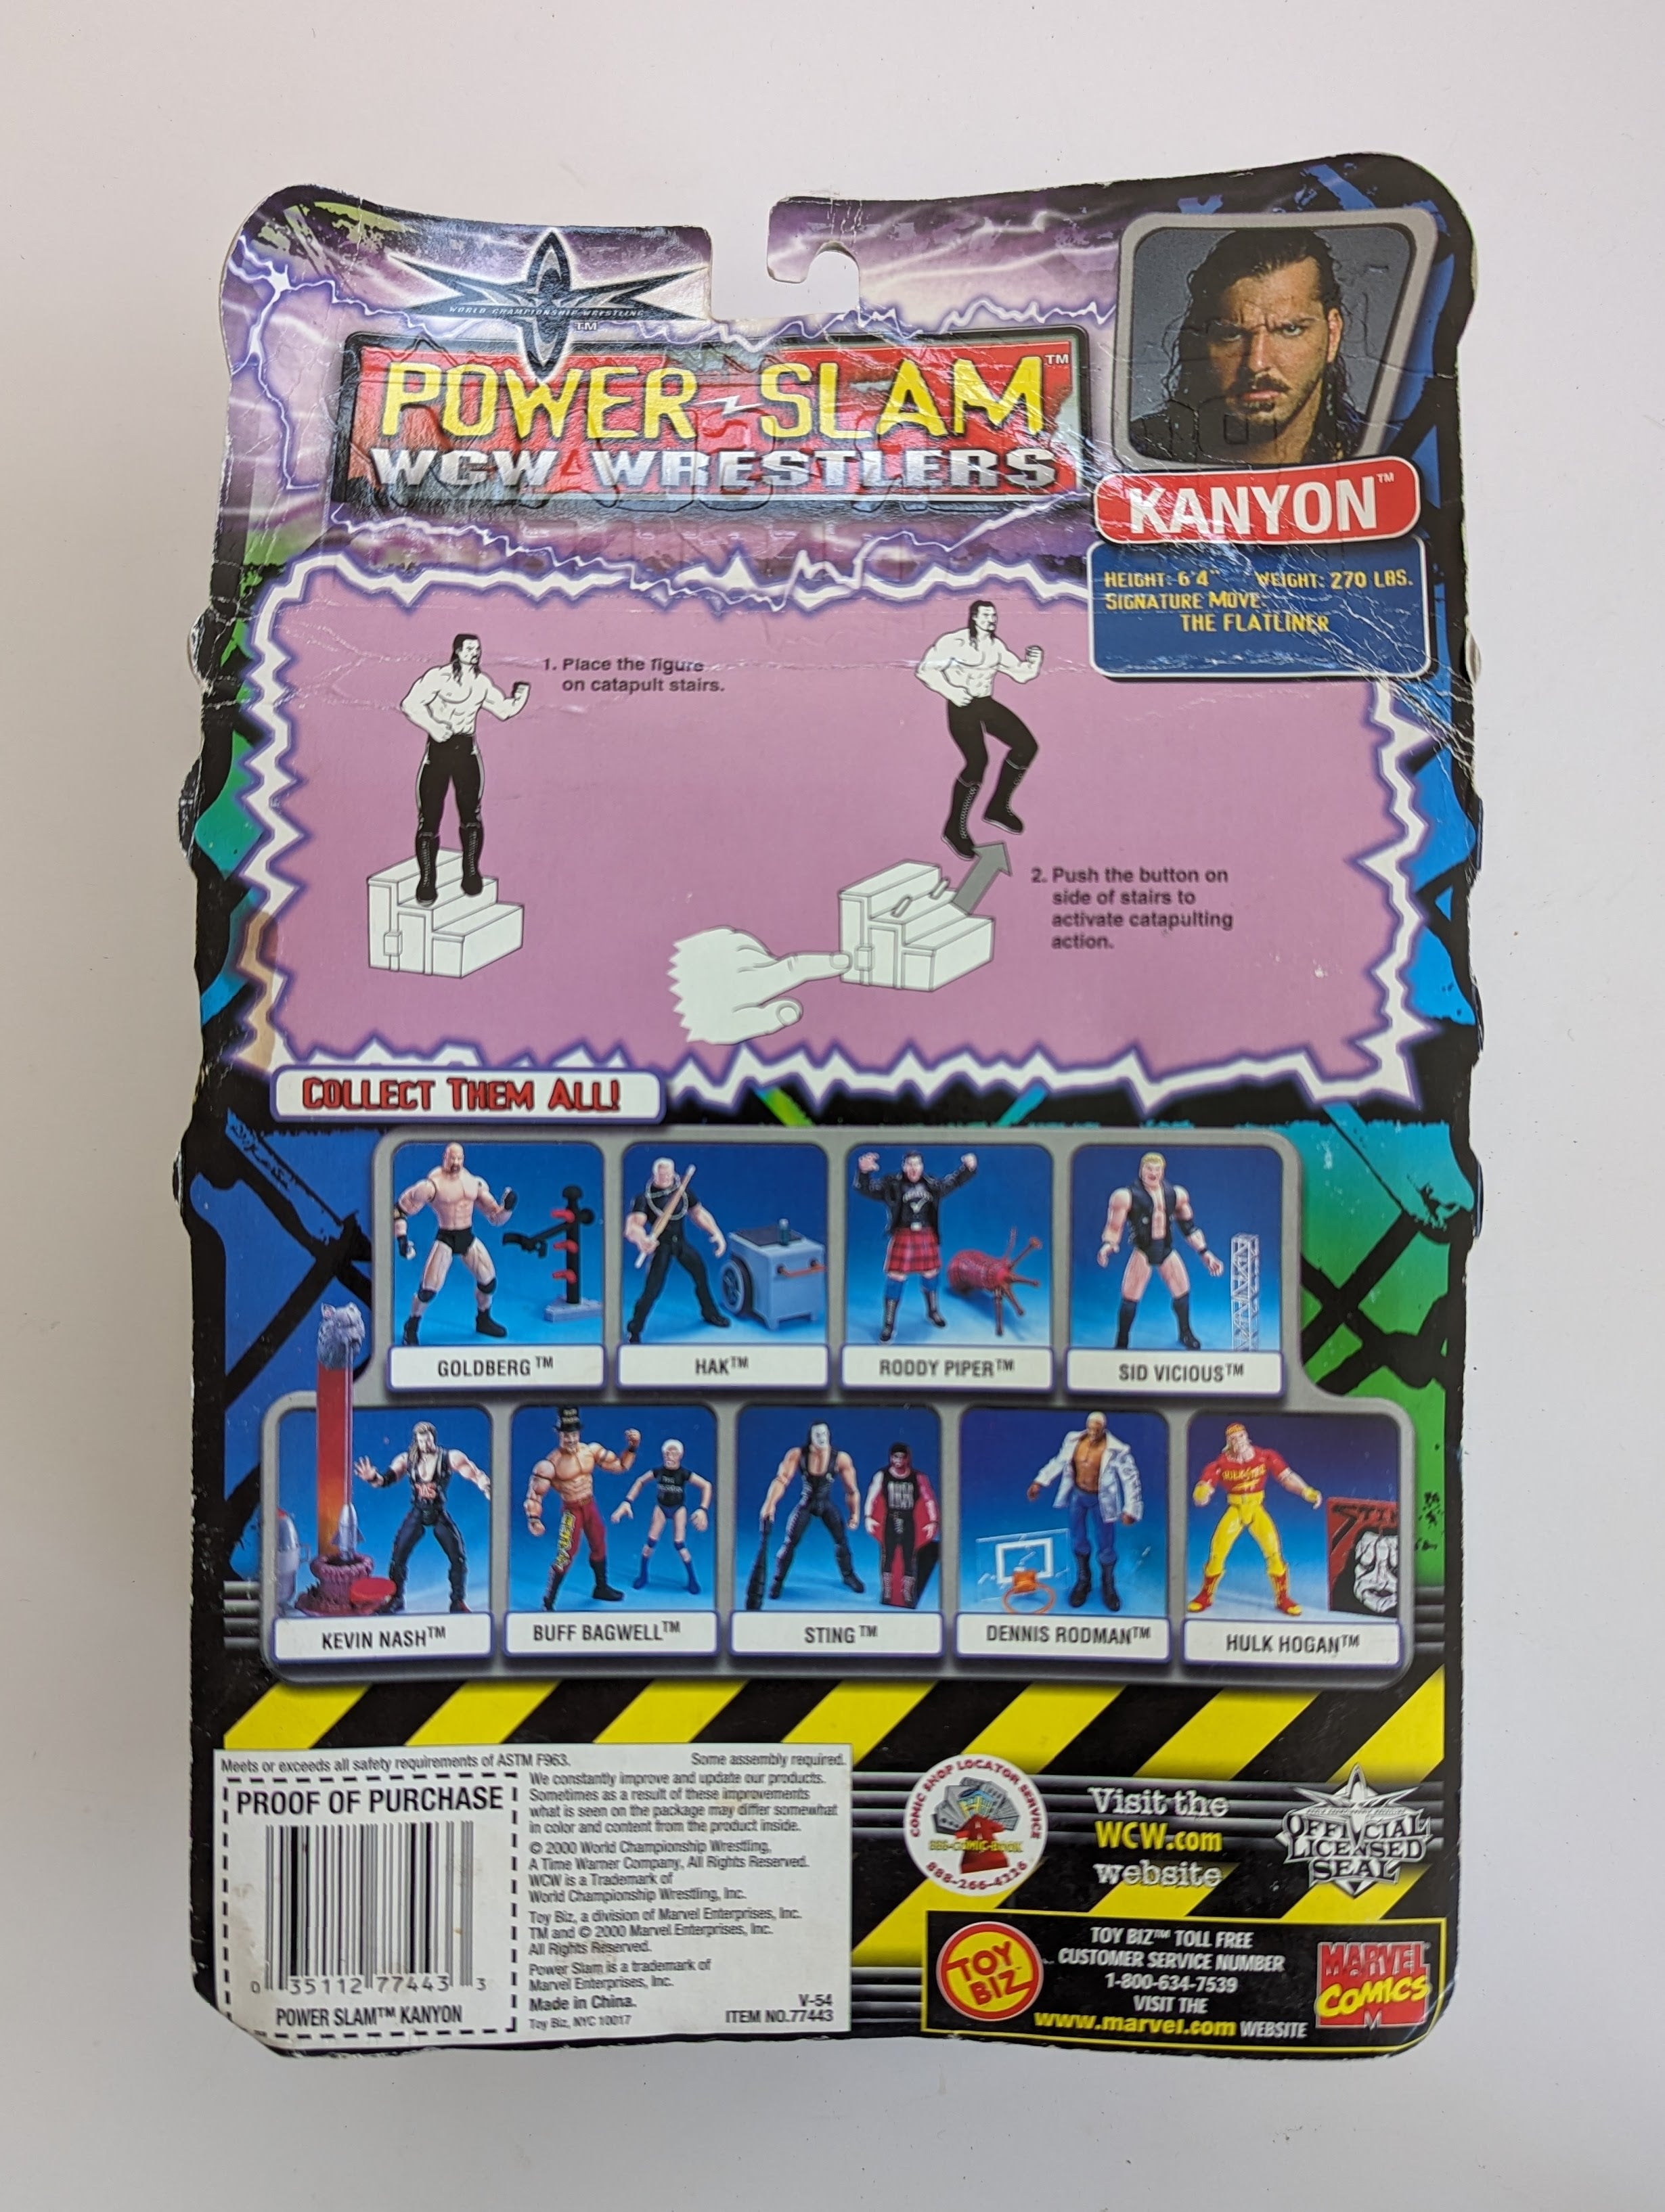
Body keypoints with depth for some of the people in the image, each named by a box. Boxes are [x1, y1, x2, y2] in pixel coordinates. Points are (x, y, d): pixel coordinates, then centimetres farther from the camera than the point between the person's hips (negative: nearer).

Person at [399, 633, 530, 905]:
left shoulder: (482, 683, 9)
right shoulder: (438, 676, -7)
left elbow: (504, 710, 15)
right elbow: (409, 704, -12)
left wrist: (519, 697, -2)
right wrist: (432, 727, -23)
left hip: (466, 749, 3)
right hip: (438, 749, -3)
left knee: (470, 813, -1)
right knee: (429, 816, -5)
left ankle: (471, 872, 12)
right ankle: (427, 880, 2)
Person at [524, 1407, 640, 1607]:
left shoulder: (591, 1451, -8)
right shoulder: (550, 1463, -22)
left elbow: (619, 1465, -1)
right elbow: (535, 1492, -16)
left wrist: (631, 1448, -14)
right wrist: (534, 1519, -24)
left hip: (591, 1507, 5)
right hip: (571, 1512, -5)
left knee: (599, 1547, 20)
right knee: (565, 1555, -12)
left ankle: (602, 1587, 44)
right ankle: (548, 1603, 2)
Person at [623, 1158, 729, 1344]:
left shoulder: (683, 1192, -2)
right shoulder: (644, 1198, -16)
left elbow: (698, 1213, 9)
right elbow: (633, 1226, -29)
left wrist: (716, 1233, -2)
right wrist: (641, 1239, -52)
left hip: (681, 1243, 5)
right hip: (660, 1246, -5)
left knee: (701, 1277, 17)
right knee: (652, 1290, -11)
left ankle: (710, 1314, 44)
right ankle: (634, 1331, 7)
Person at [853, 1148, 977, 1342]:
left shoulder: (932, 1184, 6)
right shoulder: (892, 1185, -6)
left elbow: (954, 1181, 18)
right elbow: (867, 1189, -13)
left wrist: (968, 1168, 2)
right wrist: (864, 1172, -34)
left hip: (927, 1237, 4)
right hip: (902, 1237, -4)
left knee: (931, 1275, 17)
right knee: (896, 1279, -3)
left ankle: (933, 1312, 42)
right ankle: (888, 1325, 7)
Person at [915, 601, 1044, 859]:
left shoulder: (996, 647, 7)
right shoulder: (954, 642, -13)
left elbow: (1021, 674, 10)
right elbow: (925, 670, -16)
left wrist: (1033, 663, -11)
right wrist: (950, 692, -26)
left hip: (987, 704, 7)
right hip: (962, 707, -7)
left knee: (1026, 745, -3)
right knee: (977, 762, -23)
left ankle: (998, 808, 11)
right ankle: (956, 828, -6)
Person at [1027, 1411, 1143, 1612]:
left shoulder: (1116, 1451, -25)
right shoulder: (1074, 1440, -14)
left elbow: (1131, 1479, -19)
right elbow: (1059, 1461, 2)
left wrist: (1130, 1510, -23)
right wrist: (1040, 1482, 2)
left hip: (1101, 1500, -3)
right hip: (1078, 1495, 3)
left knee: (1105, 1546, 8)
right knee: (1078, 1540, 17)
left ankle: (1108, 1586, 34)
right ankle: (1083, 1581, 40)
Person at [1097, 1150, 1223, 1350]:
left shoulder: (1175, 1193, 3)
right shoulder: (1128, 1195, -12)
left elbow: (1189, 1226, 11)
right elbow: (1114, 1226, -12)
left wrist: (1204, 1253, 8)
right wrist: (1107, 1246, -33)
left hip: (1167, 1251, 4)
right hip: (1142, 1252, -4)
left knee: (1182, 1293, 12)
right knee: (1130, 1298, -8)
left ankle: (1185, 1333, 39)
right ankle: (1121, 1345, 9)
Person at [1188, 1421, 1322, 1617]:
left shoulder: (1265, 1458, -10)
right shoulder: (1221, 1464, -13)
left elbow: (1286, 1476, -10)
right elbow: (1205, 1484, -20)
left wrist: (1307, 1491, -25)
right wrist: (1201, 1493, -44)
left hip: (1257, 1510, 1)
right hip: (1235, 1511, -1)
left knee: (1274, 1552, -7)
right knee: (1217, 1553, -4)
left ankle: (1283, 1599, 14)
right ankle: (1205, 1597, 16)